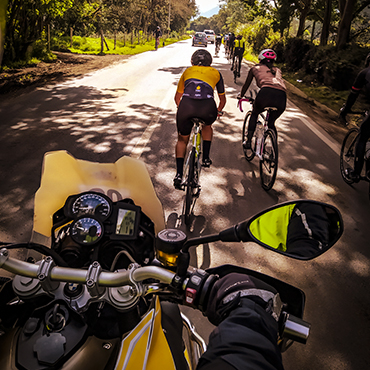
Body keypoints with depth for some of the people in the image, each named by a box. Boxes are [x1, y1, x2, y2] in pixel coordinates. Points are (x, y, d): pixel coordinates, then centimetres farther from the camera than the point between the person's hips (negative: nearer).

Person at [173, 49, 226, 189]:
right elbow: (223, 99, 39)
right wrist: (218, 111, 58)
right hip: (207, 107, 0)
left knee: (182, 140, 21)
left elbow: (177, 97, 43)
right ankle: (205, 158, 30)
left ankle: (179, 175, 12)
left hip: (186, 106, 0)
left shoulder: (187, 71, 32)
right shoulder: (215, 73, 30)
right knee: (207, 126, 35)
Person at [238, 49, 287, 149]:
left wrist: (240, 96, 58)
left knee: (254, 114, 29)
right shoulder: (277, 70, 35)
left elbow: (246, 84, 39)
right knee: (271, 122, 28)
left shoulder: (255, 68, 27)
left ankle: (248, 141, 24)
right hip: (282, 97, 3)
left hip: (266, 93, -3)